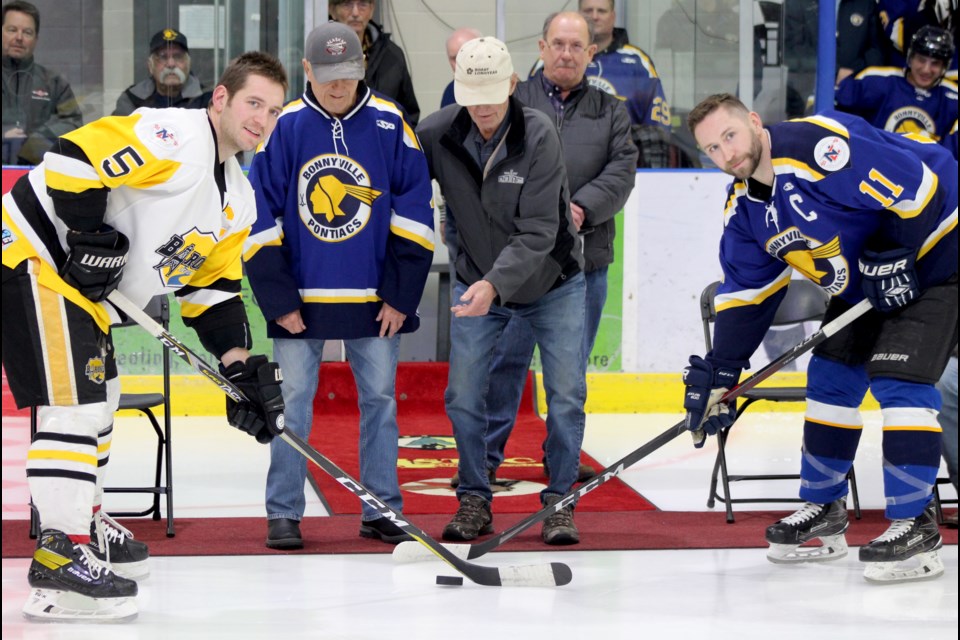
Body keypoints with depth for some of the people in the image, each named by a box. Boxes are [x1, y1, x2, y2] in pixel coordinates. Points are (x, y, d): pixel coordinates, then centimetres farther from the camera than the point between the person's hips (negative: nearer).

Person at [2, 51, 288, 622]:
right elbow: (73, 157, -25)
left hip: (85, 285, 11)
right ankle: (60, 555, -17)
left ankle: (85, 523, 41)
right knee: (74, 400, -16)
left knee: (98, 398, 23)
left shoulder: (237, 202, 13)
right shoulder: (174, 138, -18)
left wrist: (242, 369, 5)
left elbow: (213, 289, 15)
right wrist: (94, 239, -23)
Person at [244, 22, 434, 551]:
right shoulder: (283, 127, -3)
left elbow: (413, 212, 0)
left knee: (380, 398, 6)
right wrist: (278, 299, -6)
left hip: (374, 299, 1)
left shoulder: (390, 125, -2)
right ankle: (283, 513, 8)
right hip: (301, 297, -1)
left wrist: (400, 295, -4)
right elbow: (262, 218, -1)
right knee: (293, 400, 1)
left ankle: (382, 510, 15)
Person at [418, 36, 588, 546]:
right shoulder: (437, 134, -17)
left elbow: (538, 233, -28)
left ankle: (559, 501, 10)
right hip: (477, 282, 2)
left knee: (566, 396, -3)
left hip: (551, 283, -2)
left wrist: (496, 282, -40)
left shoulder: (539, 135, -25)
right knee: (463, 394, -2)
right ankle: (474, 501, 13)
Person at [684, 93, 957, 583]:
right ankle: (823, 513, 23)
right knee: (830, 375, 9)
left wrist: (892, 258, -24)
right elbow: (745, 293, 6)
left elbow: (916, 187, -30)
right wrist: (719, 373, 0)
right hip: (865, 285, 9)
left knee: (898, 378, -18)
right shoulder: (743, 208, 0)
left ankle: (915, 528, -14)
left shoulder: (817, 145, -30)